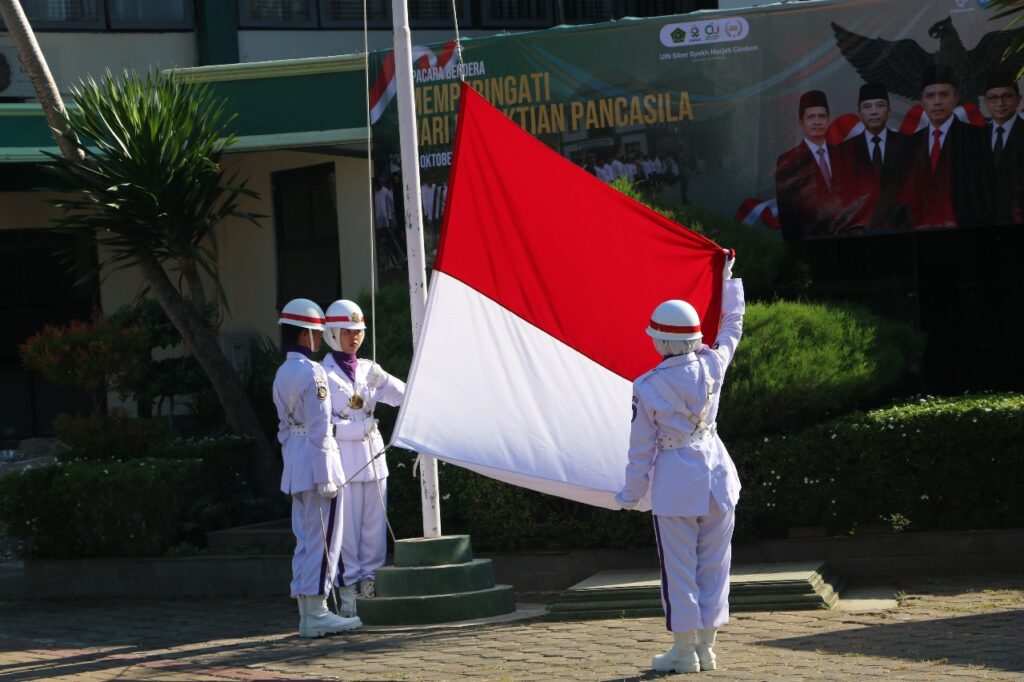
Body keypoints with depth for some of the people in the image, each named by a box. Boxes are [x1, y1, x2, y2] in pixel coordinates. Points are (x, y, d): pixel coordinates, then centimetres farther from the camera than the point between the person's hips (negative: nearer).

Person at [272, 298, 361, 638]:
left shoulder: (282, 374, 13)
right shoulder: (312, 372, -14)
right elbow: (319, 429, -17)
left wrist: (293, 464, 20)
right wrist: (326, 477, -16)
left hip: (296, 468, 9)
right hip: (317, 463, -9)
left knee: (305, 541, 11)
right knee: (322, 541, -4)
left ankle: (307, 614, 13)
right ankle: (316, 614, -4)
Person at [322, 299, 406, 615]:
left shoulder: (369, 370, 14)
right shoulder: (324, 374, -3)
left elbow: (401, 393, 3)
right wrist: (360, 429, -19)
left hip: (373, 455, 6)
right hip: (342, 456, -6)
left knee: (375, 525, 6)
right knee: (347, 527, -5)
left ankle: (371, 586, 11)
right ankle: (349, 592, -1)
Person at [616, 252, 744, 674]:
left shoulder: (647, 388, -14)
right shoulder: (712, 366, -5)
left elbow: (641, 448, -7)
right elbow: (732, 327, 16)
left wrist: (630, 494, 6)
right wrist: (728, 279, 28)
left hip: (675, 481, -4)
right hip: (716, 471, 4)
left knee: (679, 568, 3)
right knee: (713, 564, 10)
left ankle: (685, 651, 7)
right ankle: (706, 647, 16)